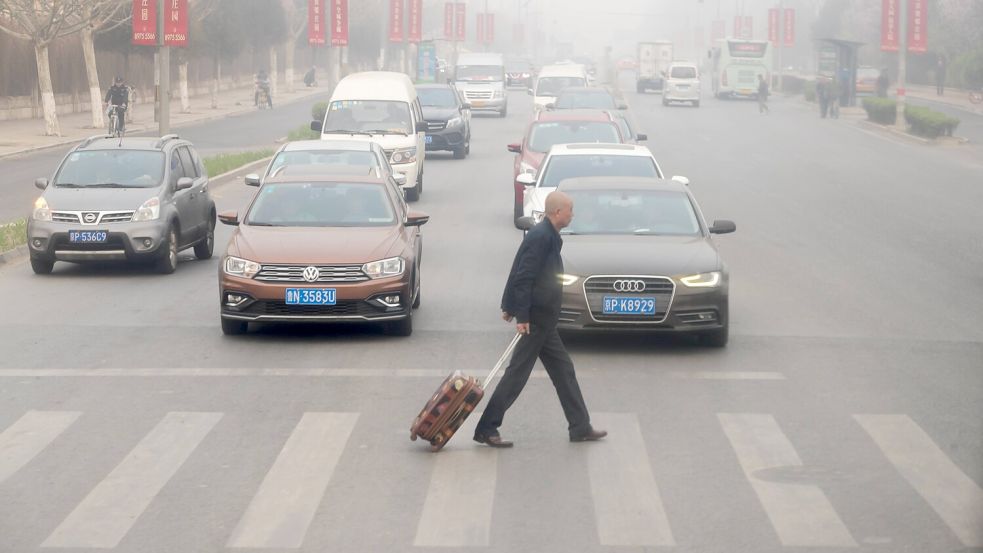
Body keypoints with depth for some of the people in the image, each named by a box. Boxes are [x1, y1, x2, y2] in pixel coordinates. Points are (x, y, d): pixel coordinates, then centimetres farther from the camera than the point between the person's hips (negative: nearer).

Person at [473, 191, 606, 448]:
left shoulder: (547, 235, 11)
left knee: (563, 369, 13)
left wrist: (510, 307, 21)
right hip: (536, 318, -10)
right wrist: (522, 316, -24)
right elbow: (524, 277, -23)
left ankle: (580, 428, 19)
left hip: (542, 319, 10)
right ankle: (486, 429, -1)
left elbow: (522, 275, 17)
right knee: (517, 374, -5)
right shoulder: (541, 237, -19)